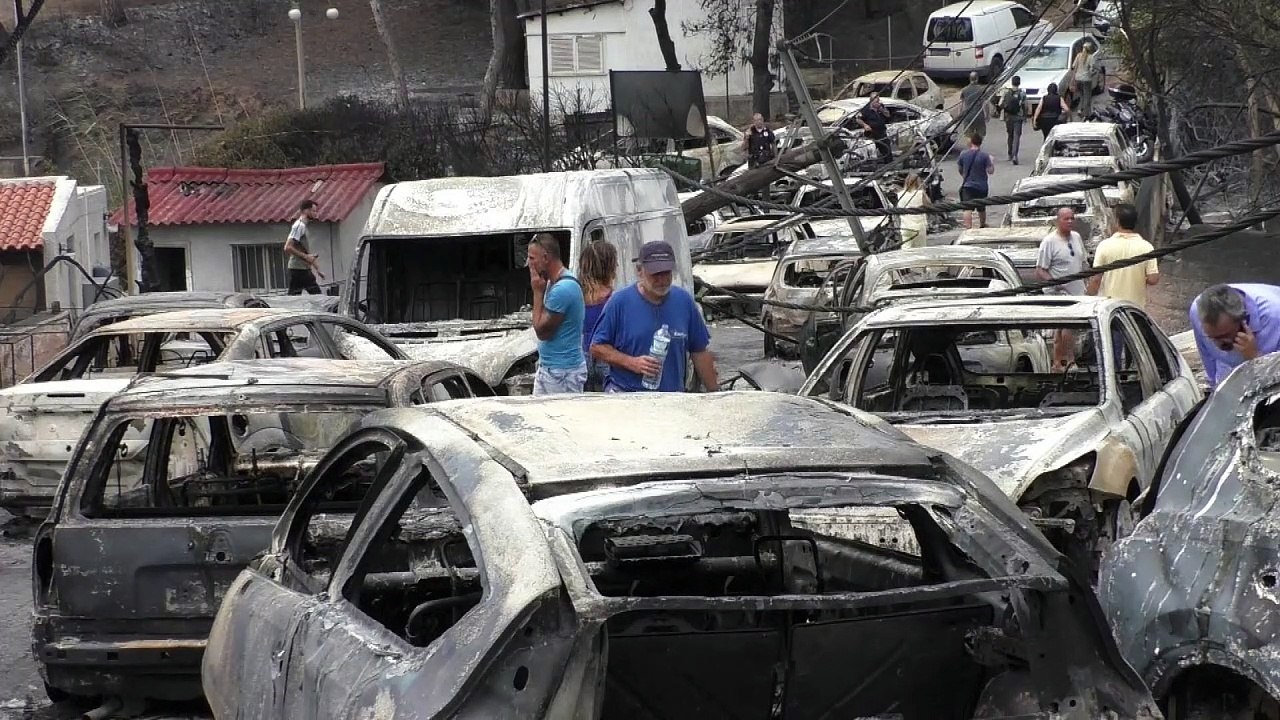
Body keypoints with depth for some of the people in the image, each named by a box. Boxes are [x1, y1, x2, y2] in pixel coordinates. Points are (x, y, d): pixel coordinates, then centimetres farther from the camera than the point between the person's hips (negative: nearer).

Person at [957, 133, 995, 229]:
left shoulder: (963, 154, -4)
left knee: (967, 209, -10)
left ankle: (968, 228, -24)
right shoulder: (984, 155, -10)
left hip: (967, 186, -1)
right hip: (981, 186, 1)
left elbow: (960, 170, 9)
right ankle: (982, 226, 41)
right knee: (981, 208, 21)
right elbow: (990, 171, -9)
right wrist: (992, 162, 10)